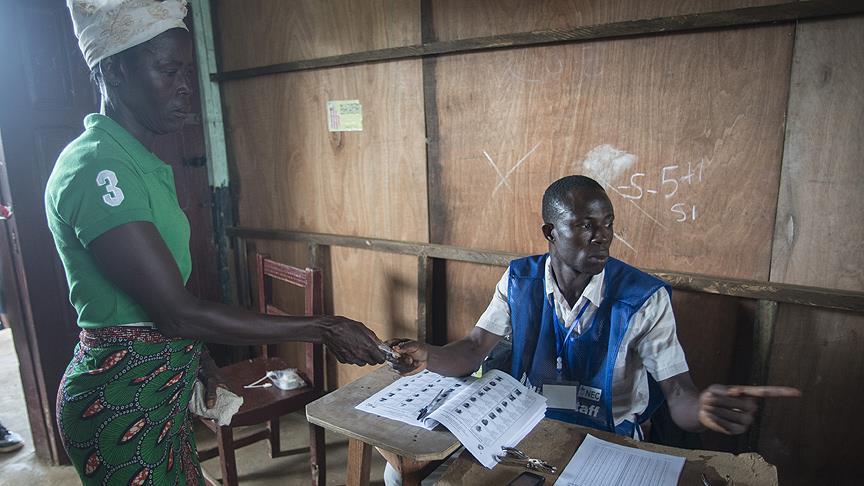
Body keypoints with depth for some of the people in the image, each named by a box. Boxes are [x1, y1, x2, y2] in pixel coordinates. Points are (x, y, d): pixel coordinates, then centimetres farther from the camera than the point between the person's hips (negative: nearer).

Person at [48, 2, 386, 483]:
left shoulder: (143, 163, 7)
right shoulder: (96, 168, -22)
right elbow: (177, 311, -26)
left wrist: (199, 358, 14)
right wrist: (324, 329, -24)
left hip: (160, 386, 8)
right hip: (120, 397, -8)